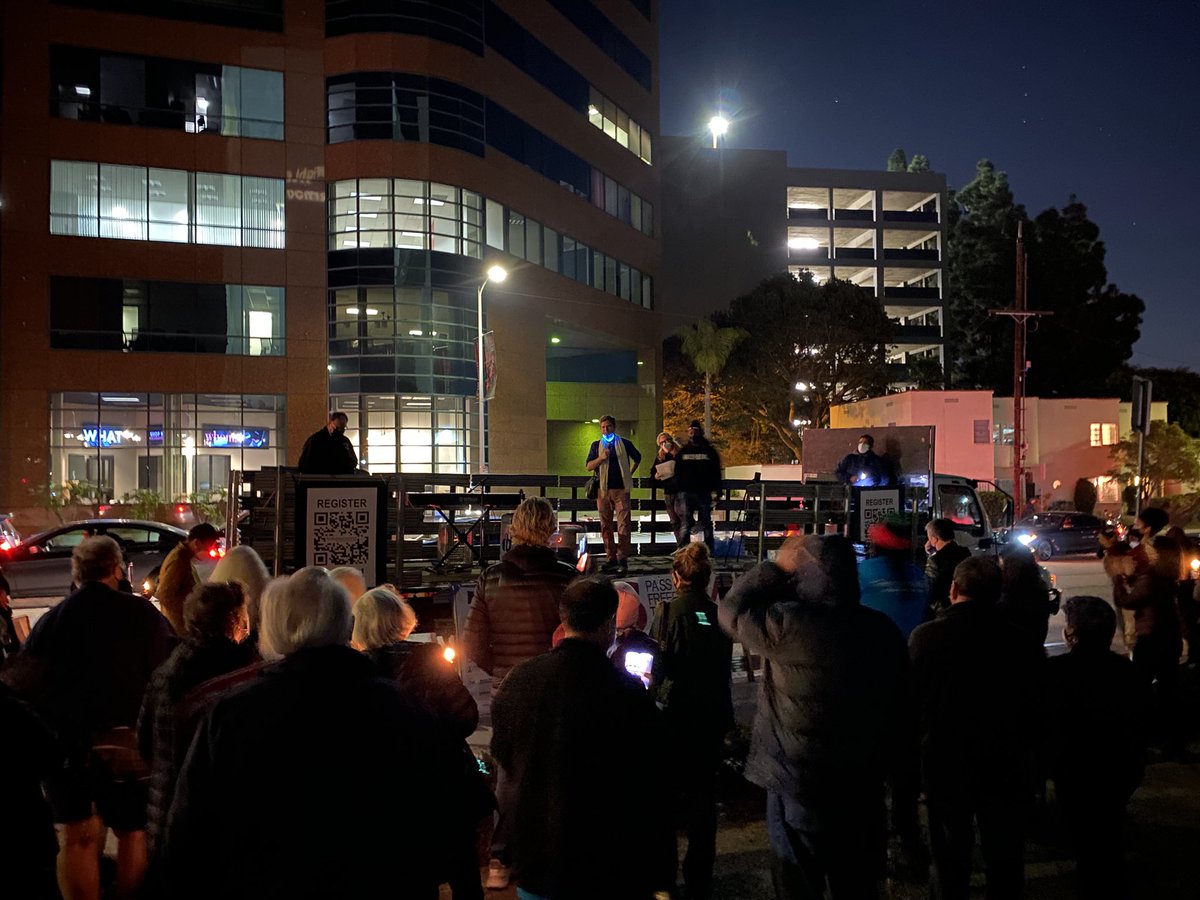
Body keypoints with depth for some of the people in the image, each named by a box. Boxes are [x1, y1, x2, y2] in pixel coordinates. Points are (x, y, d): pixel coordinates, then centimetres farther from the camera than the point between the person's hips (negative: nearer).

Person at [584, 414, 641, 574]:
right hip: (603, 490, 2)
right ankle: (611, 558, 9)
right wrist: (601, 458, -12)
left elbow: (637, 458, 24)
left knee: (623, 524, -9)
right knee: (606, 526, 3)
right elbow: (589, 466, 4)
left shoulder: (624, 443, 9)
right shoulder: (596, 445, 12)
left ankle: (622, 559, -9)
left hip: (621, 489, -2)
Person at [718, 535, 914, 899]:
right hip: (865, 786, 5)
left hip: (800, 789, -5)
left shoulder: (790, 625, -23)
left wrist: (777, 566, -2)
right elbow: (900, 705, 5)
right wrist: (895, 764, 17)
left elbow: (731, 609, -6)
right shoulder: (883, 629, -4)